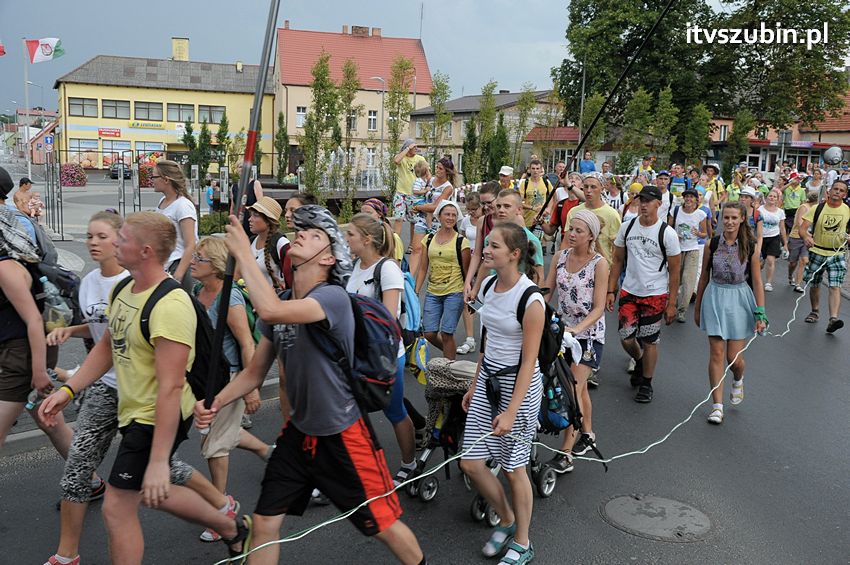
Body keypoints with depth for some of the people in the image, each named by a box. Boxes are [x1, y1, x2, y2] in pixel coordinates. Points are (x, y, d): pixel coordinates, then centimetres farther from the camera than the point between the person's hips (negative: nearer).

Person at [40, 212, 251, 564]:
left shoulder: (170, 306, -28)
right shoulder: (124, 291, 2)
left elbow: (171, 386, -30)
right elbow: (107, 347, 16)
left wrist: (158, 461, -29)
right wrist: (68, 389, 6)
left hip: (160, 418, -10)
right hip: (133, 411, 10)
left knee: (117, 508, 1)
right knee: (152, 494, 25)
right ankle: (231, 525, 44)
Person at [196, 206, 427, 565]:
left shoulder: (333, 297, -22)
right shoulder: (280, 304, 1)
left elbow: (270, 311, -40)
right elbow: (255, 371, 7)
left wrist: (243, 253, -29)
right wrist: (216, 402, -9)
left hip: (343, 436, -6)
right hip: (299, 432, 7)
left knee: (383, 525, 8)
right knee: (264, 524, 10)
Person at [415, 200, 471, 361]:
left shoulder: (461, 241, -3)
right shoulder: (428, 240, 7)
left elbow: (467, 270, 0)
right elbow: (423, 269, 9)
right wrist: (416, 292, 4)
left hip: (454, 293, -4)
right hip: (433, 293, 4)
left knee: (446, 333, -5)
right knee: (429, 333, 3)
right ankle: (452, 351, 31)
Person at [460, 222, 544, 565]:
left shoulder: (530, 299, -20)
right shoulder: (490, 287, 3)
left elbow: (528, 361, -18)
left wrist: (511, 411, -19)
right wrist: (475, 384, 16)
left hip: (520, 383, -7)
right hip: (489, 378, 7)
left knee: (513, 468, 5)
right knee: (471, 464, 7)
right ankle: (507, 521, 32)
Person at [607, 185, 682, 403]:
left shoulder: (667, 233, -9)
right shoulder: (627, 227, 1)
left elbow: (674, 270, -5)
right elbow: (618, 260, 8)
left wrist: (671, 303, -7)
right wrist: (611, 290, 2)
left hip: (655, 295, -3)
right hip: (629, 292, 3)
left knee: (649, 341, 4)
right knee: (626, 338, 1)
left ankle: (646, 384, 21)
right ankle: (639, 361, 35)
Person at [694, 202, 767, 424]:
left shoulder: (750, 247, -5)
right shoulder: (712, 244, -2)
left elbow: (757, 282, -2)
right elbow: (704, 277, 7)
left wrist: (760, 314, -6)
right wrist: (697, 307, 11)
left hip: (739, 300, -1)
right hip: (715, 299, 1)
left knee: (735, 358, 2)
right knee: (717, 354, -1)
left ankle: (738, 380, 39)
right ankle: (717, 405, 8)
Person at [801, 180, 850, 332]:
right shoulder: (817, 208, -6)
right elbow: (803, 227, -14)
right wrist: (806, 236, -36)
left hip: (837, 253, 0)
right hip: (817, 252, 1)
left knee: (835, 287, -13)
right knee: (814, 285, 13)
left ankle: (833, 319, -22)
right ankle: (814, 311, 34)